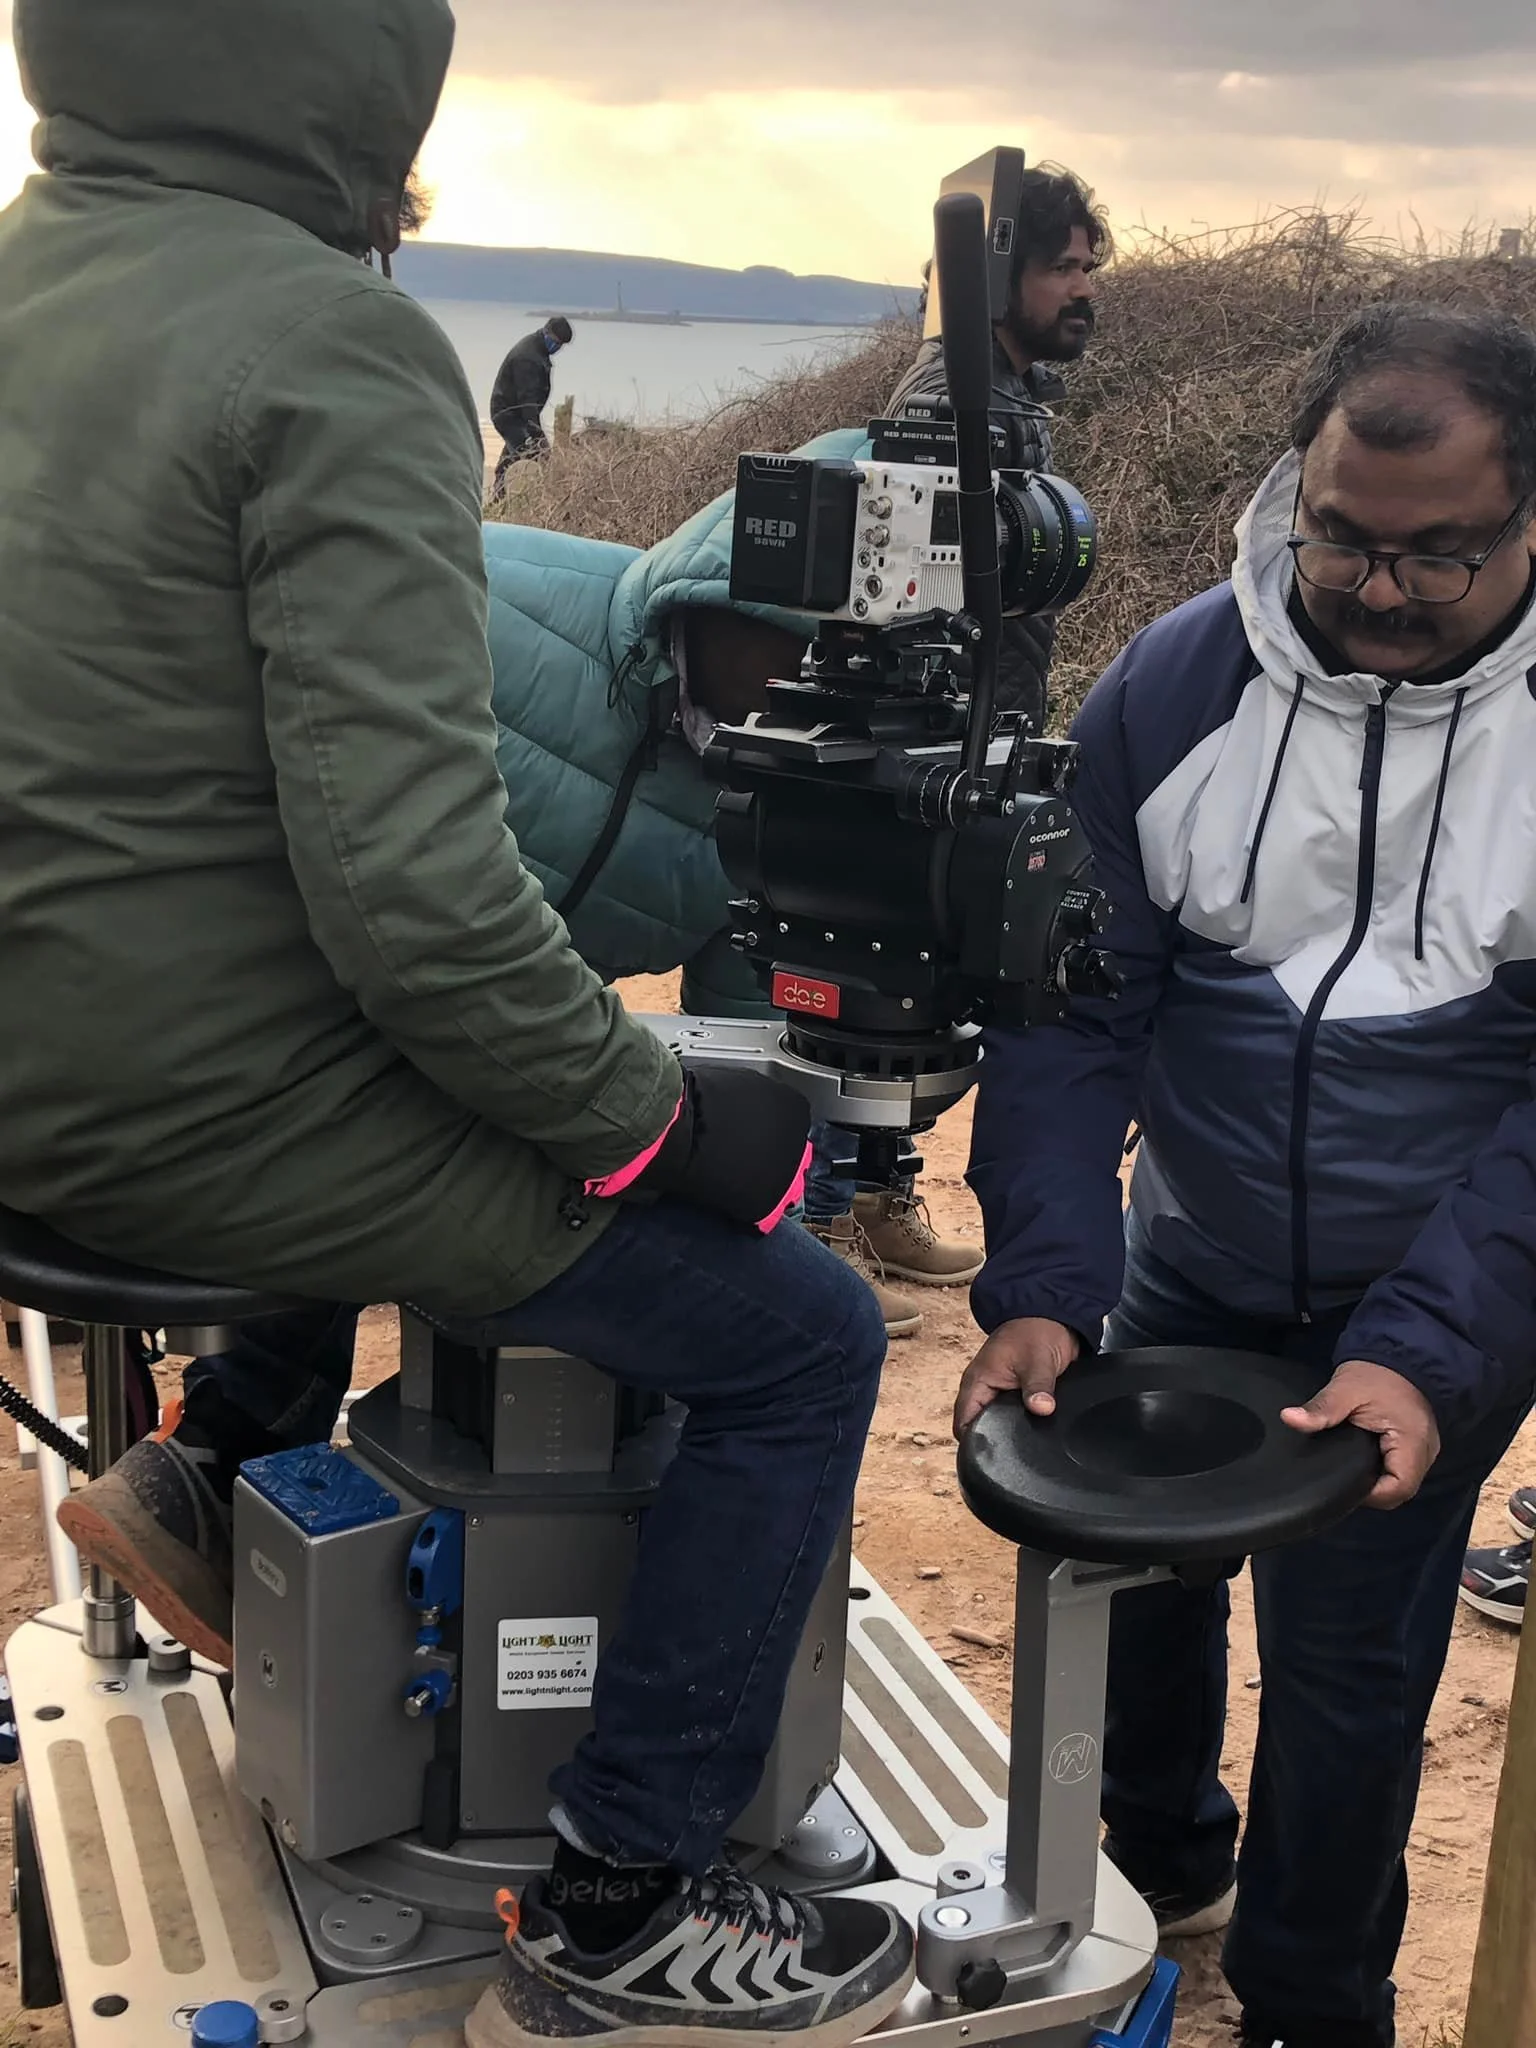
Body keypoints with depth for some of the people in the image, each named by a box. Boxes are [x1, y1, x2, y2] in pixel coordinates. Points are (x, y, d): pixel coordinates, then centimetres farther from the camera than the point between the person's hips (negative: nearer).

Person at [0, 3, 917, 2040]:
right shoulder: (331, 347, -21)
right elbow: (413, 890, -27)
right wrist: (661, 1126, -13)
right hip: (207, 1100, -8)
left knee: (387, 1098, 36)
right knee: (803, 1338, 2)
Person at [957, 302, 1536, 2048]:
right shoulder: (1172, 688, -9)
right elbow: (1074, 1006, -8)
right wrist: (1043, 1281, -19)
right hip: (1190, 1265, 3)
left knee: (1348, 1659, 1)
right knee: (1127, 1570, 15)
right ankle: (1158, 1868, 46)